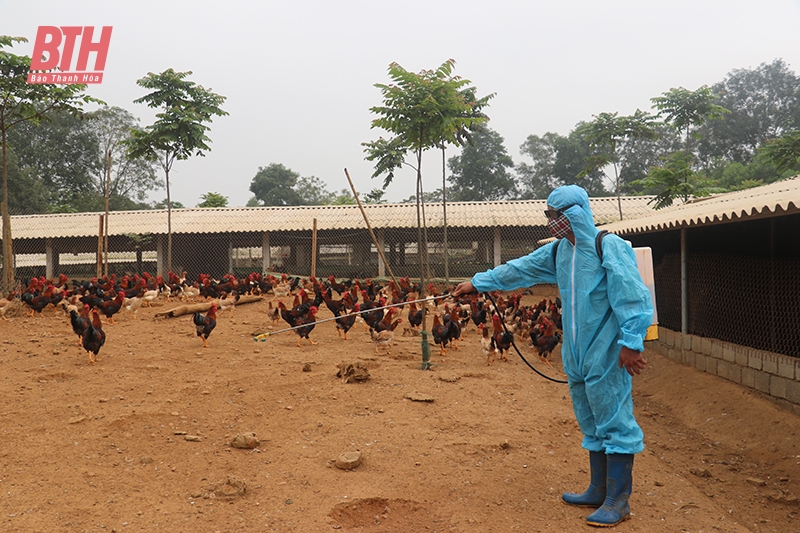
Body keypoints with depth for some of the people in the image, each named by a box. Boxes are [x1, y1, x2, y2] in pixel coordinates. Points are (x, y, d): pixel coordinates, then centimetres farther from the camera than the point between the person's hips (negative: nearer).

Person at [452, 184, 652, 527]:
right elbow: (518, 269, 17)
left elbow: (631, 296, -17)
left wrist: (631, 342, -21)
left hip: (606, 355, -8)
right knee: (592, 424, 15)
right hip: (577, 355, 8)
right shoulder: (558, 251, 10)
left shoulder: (609, 247, -13)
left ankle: (618, 501, 9)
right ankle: (599, 491, 27)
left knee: (614, 422, 0)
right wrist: (478, 283, 19)